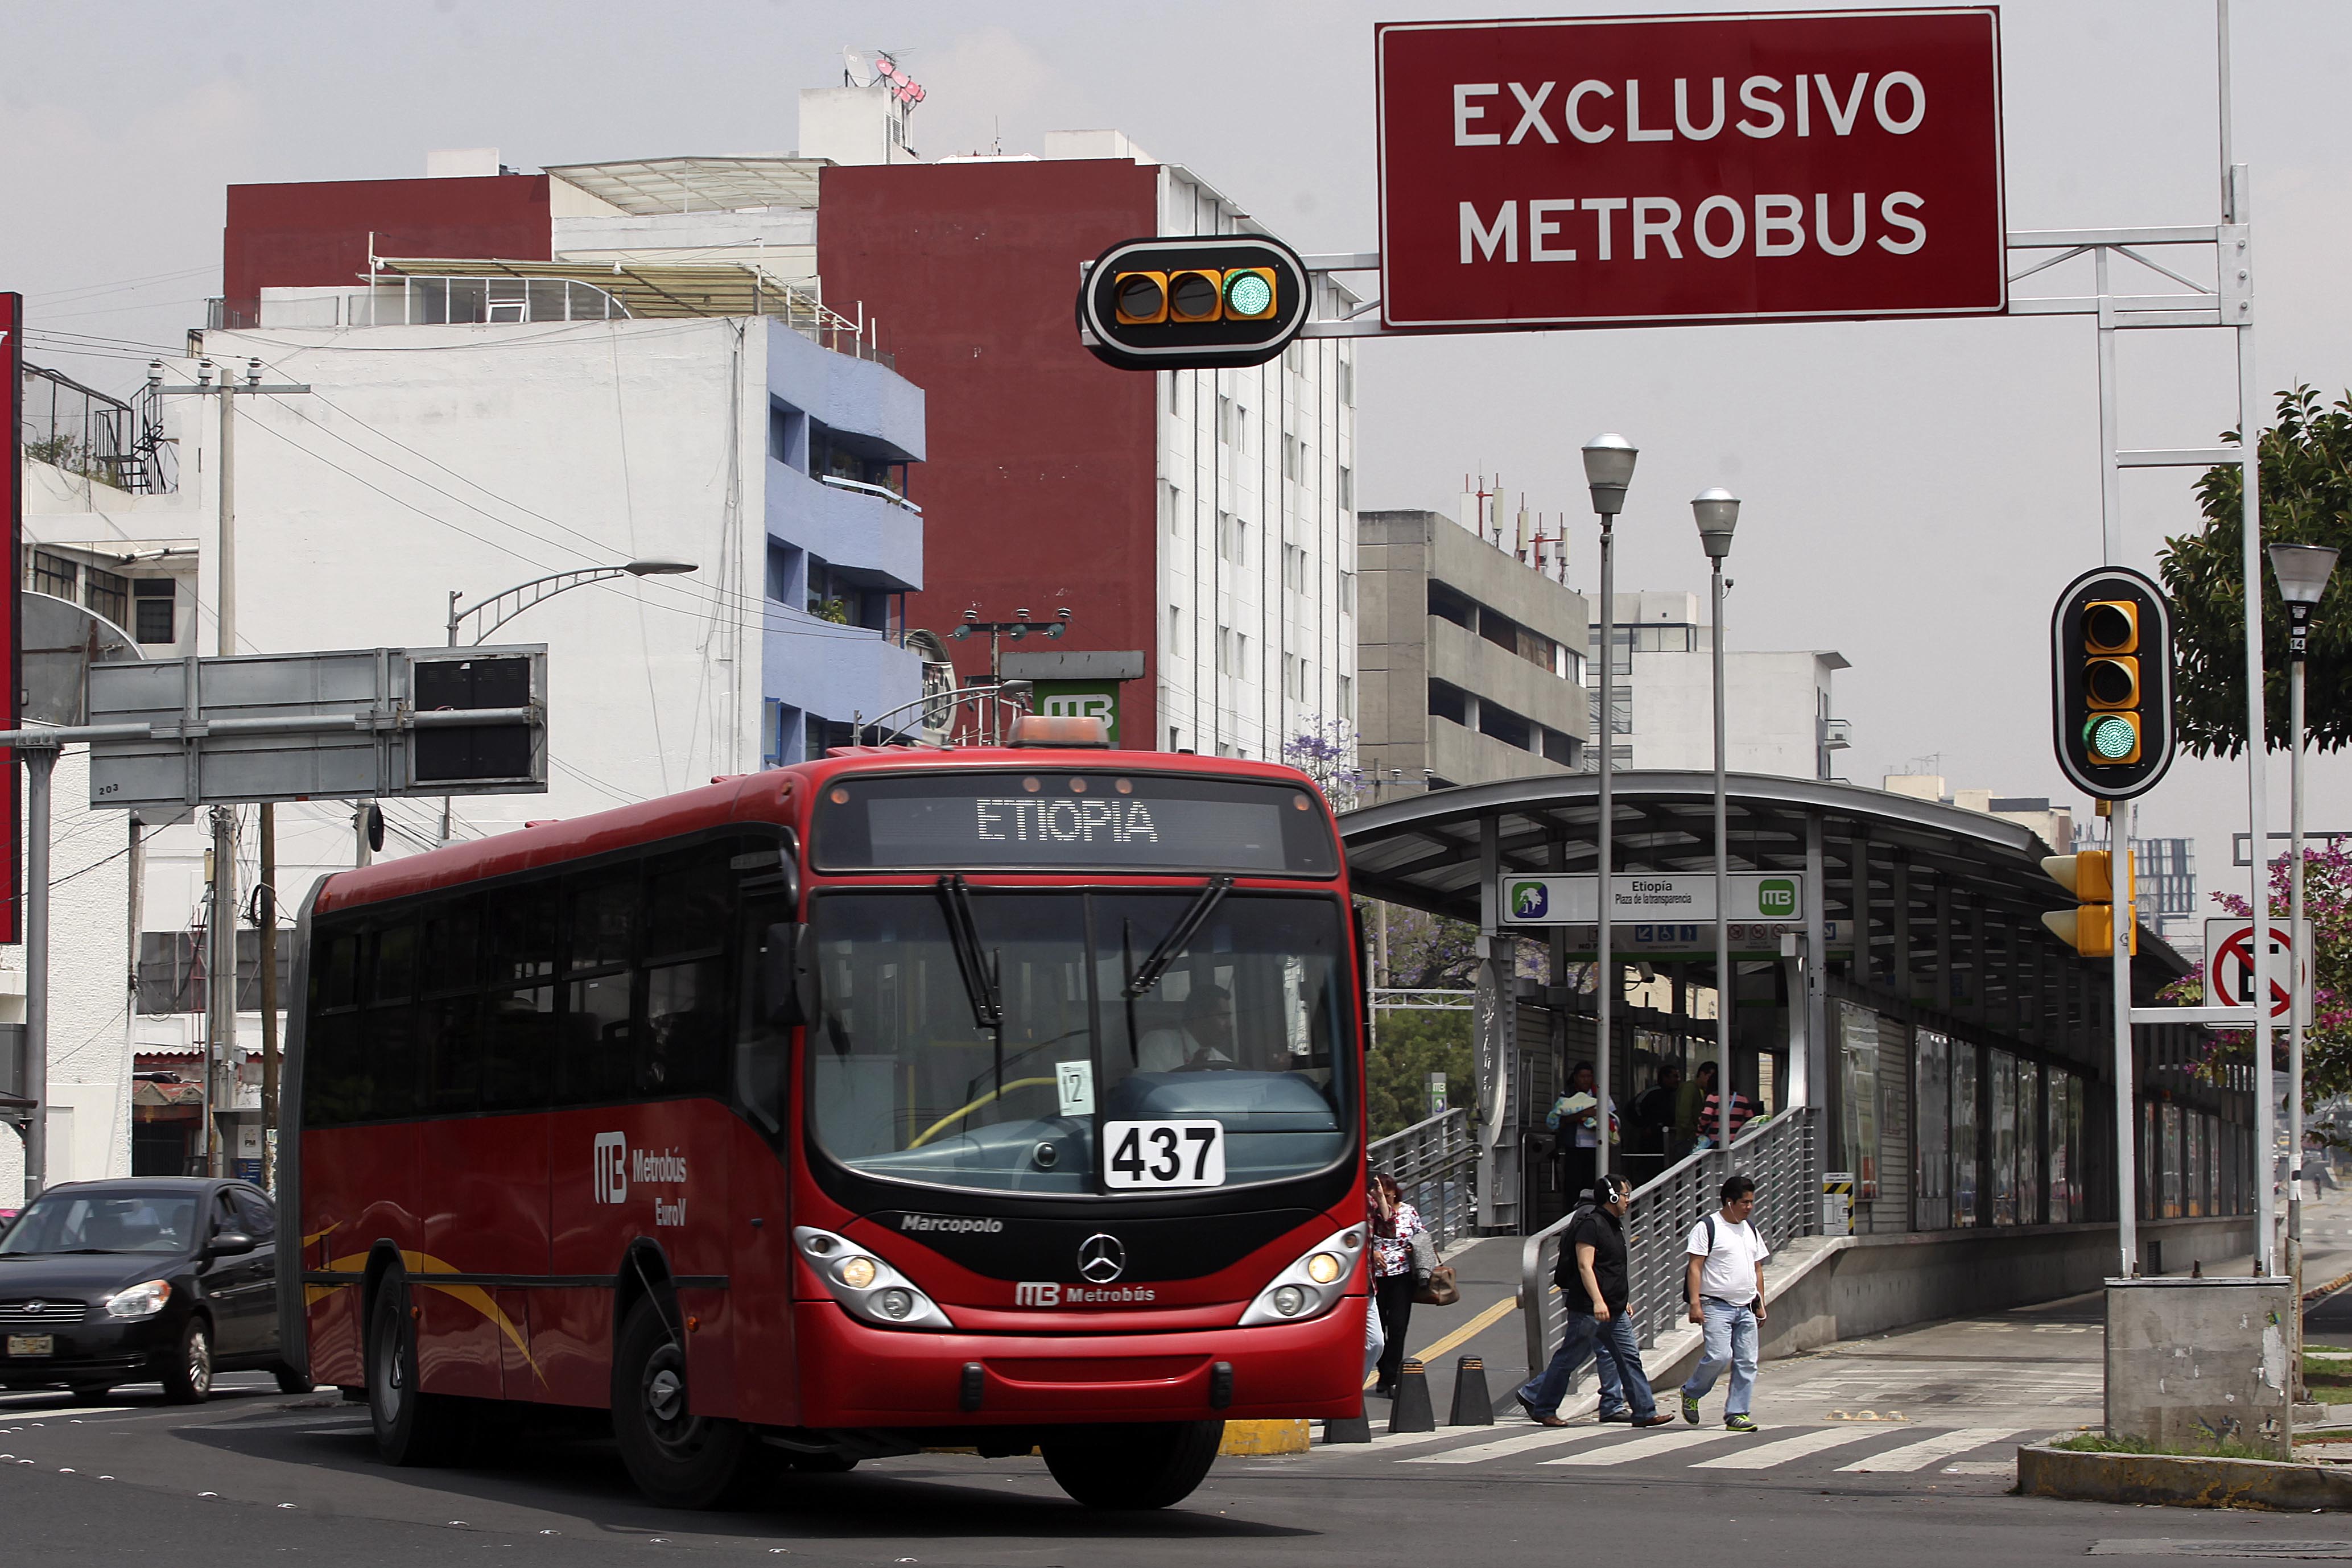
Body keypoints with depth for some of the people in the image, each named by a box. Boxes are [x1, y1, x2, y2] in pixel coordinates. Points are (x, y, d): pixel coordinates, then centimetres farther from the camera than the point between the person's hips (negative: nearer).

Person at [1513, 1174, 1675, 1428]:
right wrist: (1598, 1301, -29)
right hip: (1587, 1309, -9)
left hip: (1613, 1310, 9)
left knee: (1628, 1355, 3)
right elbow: (1585, 1267, -21)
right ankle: (1543, 1409, 11)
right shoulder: (1590, 1224, -14)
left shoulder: (1614, 1225, 16)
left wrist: (1623, 1302, 25)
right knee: (1569, 1357, 0)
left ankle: (1644, 1412, 2)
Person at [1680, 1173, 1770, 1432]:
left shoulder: (1750, 1230, 17)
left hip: (1746, 1308, 7)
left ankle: (1736, 1414, 5)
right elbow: (1695, 1267, -8)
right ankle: (1691, 1393, 8)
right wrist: (1695, 1304, -15)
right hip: (1717, 1306, -7)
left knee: (1746, 1363, 0)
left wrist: (1760, 1304, 19)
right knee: (1719, 1356, -17)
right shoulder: (1707, 1228, -4)